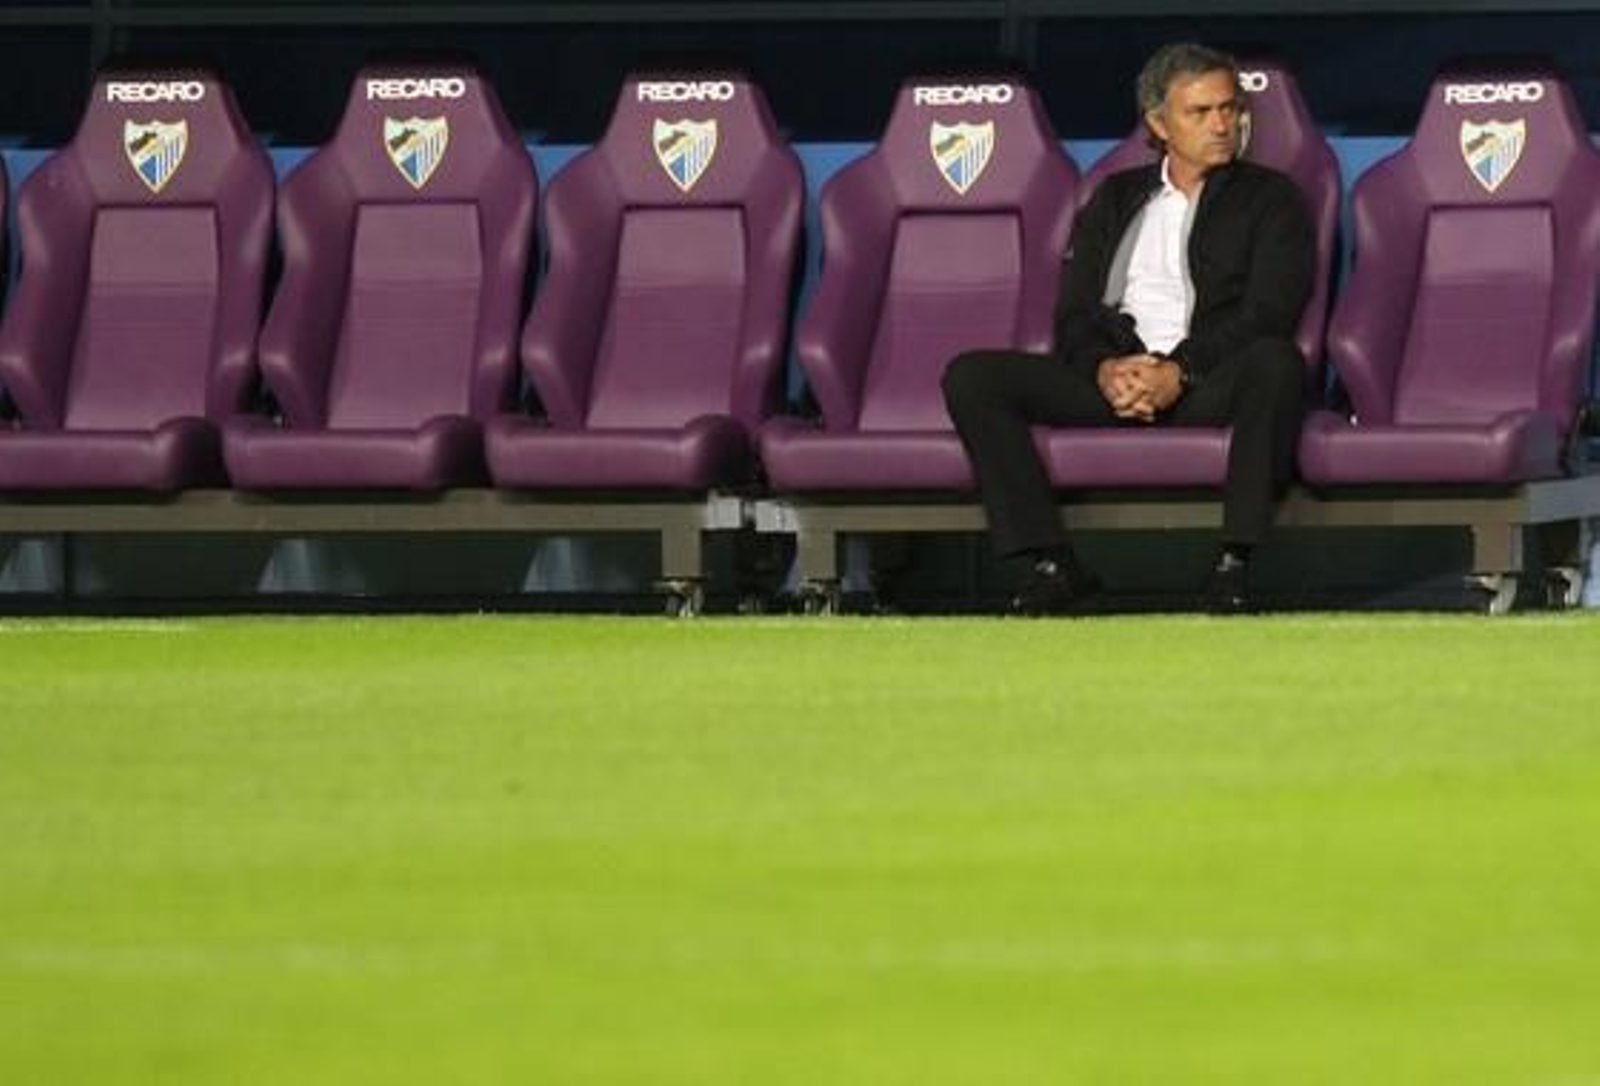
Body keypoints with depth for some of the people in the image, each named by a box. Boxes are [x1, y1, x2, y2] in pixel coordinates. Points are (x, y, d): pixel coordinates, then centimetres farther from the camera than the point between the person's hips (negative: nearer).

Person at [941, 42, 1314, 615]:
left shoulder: (1271, 198, 14)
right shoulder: (1115, 199, 23)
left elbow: (1268, 313, -2)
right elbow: (1074, 314, 13)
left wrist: (1178, 372, -17)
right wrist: (1105, 368, -12)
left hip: (1209, 385, -3)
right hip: (1116, 382, 3)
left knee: (1275, 362, -38)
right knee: (970, 377, -17)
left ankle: (1234, 567, -37)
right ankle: (1052, 568, -24)